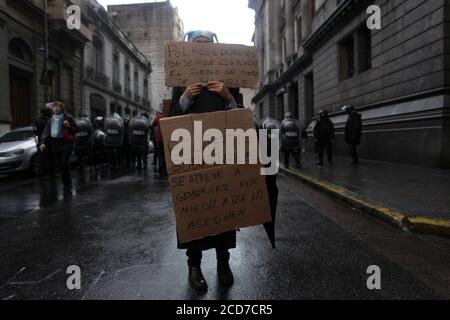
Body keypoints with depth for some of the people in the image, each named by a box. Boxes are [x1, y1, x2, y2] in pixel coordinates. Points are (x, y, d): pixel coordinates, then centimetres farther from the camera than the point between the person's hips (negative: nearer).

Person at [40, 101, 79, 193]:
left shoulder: (67, 117, -1)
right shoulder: (51, 119, 14)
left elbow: (76, 130, 0)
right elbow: (46, 132, 9)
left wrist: (69, 126, -19)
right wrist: (43, 142, -4)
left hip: (66, 143, -5)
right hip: (55, 145, 5)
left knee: (63, 163, -16)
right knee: (60, 166, 7)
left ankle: (68, 186, -5)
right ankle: (67, 185, 17)